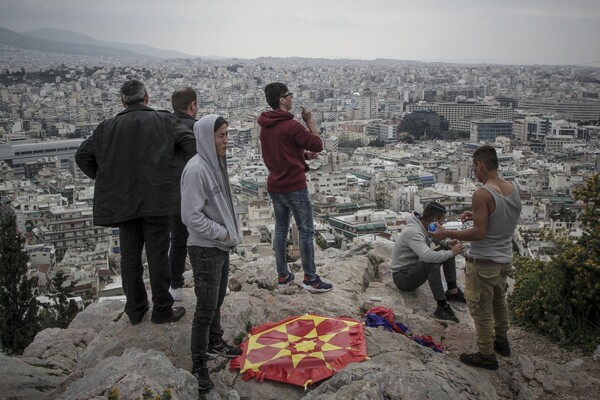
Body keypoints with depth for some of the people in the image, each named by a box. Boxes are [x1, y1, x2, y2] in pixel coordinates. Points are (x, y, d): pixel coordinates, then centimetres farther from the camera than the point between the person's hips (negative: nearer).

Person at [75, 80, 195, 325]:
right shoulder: (164, 121, -1)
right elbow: (191, 145, -12)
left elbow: (83, 156, 5)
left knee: (130, 256, 13)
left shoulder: (108, 127, 5)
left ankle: (135, 309, 24)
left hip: (122, 201, 3)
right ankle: (162, 309, 14)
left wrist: (104, 179, 14)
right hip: (156, 200, -2)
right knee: (157, 256, 5)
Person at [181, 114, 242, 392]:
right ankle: (198, 366, 13)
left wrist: (231, 231, 6)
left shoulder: (216, 163, 5)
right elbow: (191, 217, -23)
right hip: (205, 249, -8)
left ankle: (214, 343, 41)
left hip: (221, 246, 9)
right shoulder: (196, 170, -22)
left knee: (217, 300, 22)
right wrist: (223, 233, -15)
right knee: (206, 308, 0)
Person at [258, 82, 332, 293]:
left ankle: (283, 276, 21)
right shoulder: (291, 125, -19)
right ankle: (310, 279, 8)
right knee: (306, 231, 1)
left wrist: (303, 153, 8)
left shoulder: (265, 127, 8)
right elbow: (318, 145, -13)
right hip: (294, 186, -8)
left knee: (280, 229, 14)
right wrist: (309, 121, -4)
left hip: (274, 186, 8)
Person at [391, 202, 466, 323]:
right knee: (432, 263, -36)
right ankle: (442, 307, -30)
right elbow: (428, 256, -43)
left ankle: (452, 291, 9)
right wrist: (451, 253, -29)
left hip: (415, 267, 10)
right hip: (402, 276, -10)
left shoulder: (426, 225, -1)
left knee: (446, 250, 4)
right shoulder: (413, 232, -30)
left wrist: (447, 243, -5)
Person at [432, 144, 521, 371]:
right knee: (499, 301, 27)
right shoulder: (514, 189, 1)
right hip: (505, 258, 8)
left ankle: (486, 356, 19)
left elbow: (479, 233, -23)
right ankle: (501, 342, 44)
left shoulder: (482, 195, -23)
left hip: (483, 261, -8)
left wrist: (447, 234, -14)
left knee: (481, 309, 7)